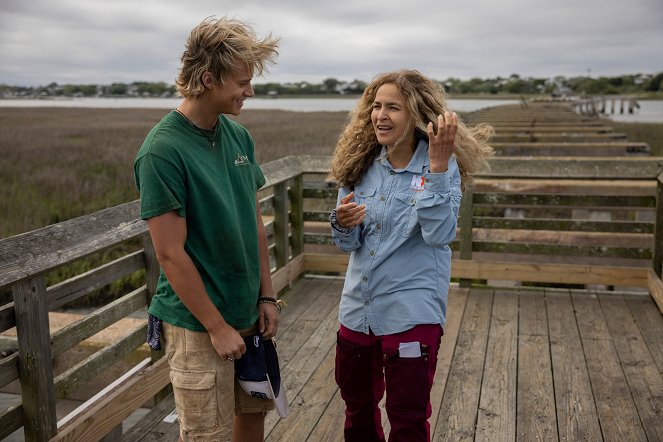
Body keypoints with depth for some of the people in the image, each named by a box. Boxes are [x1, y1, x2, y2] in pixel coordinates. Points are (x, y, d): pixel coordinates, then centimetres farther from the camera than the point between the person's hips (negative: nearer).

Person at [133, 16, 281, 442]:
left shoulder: (239, 136, 2)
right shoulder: (163, 150, -20)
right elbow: (171, 254, -19)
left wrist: (266, 296, 6)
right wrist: (217, 326, -14)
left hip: (250, 313, 7)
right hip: (200, 324, -6)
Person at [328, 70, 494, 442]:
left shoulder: (442, 166, -11)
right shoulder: (361, 165, 1)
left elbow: (440, 234, -25)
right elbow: (349, 244, 2)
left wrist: (437, 166, -31)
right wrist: (343, 223, -20)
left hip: (412, 312, -4)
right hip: (358, 308, 5)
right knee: (357, 408, 21)